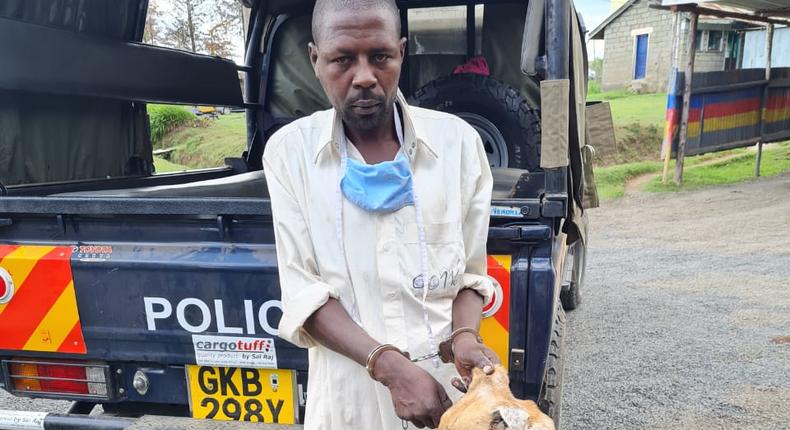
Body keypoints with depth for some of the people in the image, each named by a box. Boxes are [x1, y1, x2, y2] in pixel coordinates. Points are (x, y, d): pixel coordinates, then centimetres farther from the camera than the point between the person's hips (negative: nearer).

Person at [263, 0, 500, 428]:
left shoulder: (459, 141, -5)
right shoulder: (288, 150, -7)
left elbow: (470, 273, 2)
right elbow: (301, 289, -9)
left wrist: (464, 337, -16)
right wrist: (387, 364, -21)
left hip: (446, 380, 1)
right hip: (350, 387, -1)